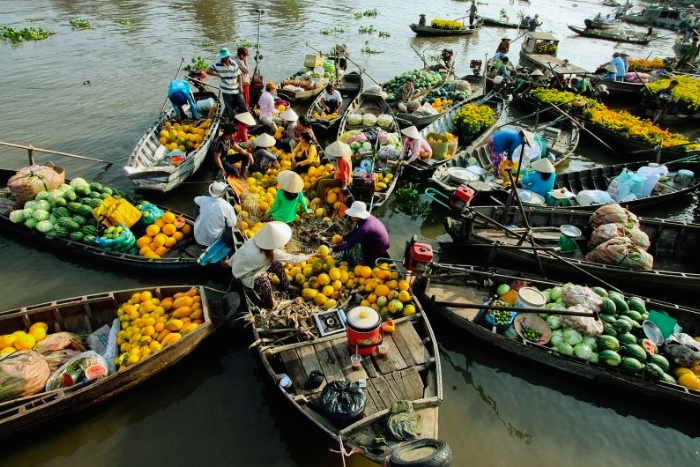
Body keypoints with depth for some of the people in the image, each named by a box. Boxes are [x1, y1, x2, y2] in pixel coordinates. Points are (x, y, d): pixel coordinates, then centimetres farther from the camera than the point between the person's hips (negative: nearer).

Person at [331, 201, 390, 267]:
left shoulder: (364, 228, -34)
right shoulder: (366, 218, -8)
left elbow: (349, 244, -33)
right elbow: (354, 232, 6)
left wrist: (333, 249, -31)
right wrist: (342, 238, -3)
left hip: (379, 249, -8)